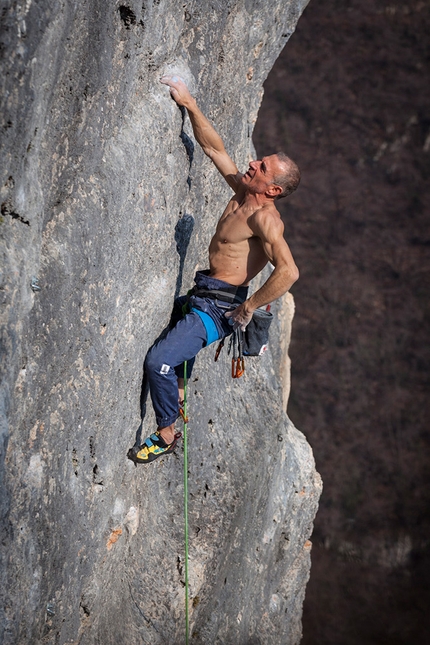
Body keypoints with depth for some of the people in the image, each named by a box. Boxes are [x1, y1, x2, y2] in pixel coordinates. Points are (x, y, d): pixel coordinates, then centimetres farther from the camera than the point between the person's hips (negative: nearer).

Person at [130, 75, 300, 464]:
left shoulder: (264, 218, -25)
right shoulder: (243, 194, 1)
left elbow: (288, 272, -38)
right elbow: (214, 147, 8)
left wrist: (248, 308, -28)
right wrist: (190, 104, 0)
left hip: (219, 309, -10)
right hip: (203, 295, 10)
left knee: (159, 361, -19)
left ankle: (166, 435, -1)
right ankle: (178, 394, 47)